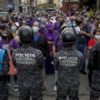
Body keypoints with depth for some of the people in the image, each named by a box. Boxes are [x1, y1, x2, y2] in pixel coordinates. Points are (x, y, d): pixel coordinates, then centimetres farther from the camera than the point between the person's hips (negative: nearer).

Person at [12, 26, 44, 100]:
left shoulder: (15, 53, -21)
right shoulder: (38, 53, -29)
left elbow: (15, 65, -2)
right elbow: (42, 66, -10)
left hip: (22, 83, 2)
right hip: (35, 83, -2)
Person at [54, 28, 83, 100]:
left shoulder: (58, 55, -24)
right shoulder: (79, 55, -24)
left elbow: (56, 68, -5)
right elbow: (79, 67, -4)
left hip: (62, 83, 0)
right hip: (75, 83, 1)